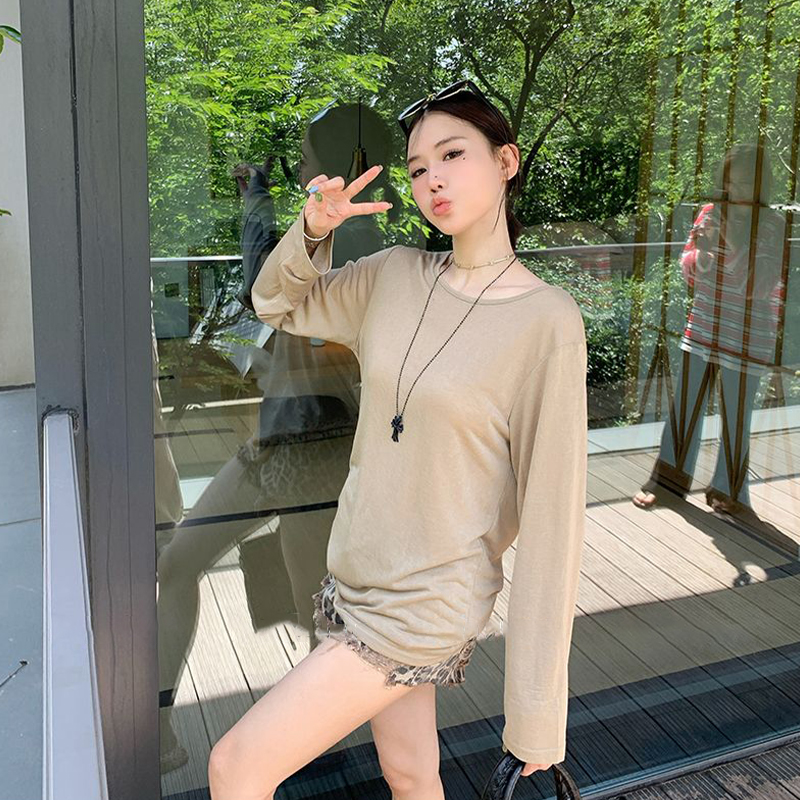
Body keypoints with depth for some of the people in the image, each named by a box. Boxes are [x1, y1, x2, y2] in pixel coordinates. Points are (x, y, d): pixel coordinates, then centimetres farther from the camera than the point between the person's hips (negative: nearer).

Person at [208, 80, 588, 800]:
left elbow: (551, 517, -17)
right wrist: (313, 228, -7)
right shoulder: (395, 275, -1)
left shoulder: (547, 320, -18)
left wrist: (537, 712, -14)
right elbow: (278, 303, 15)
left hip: (423, 606, -5)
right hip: (358, 577, 5)